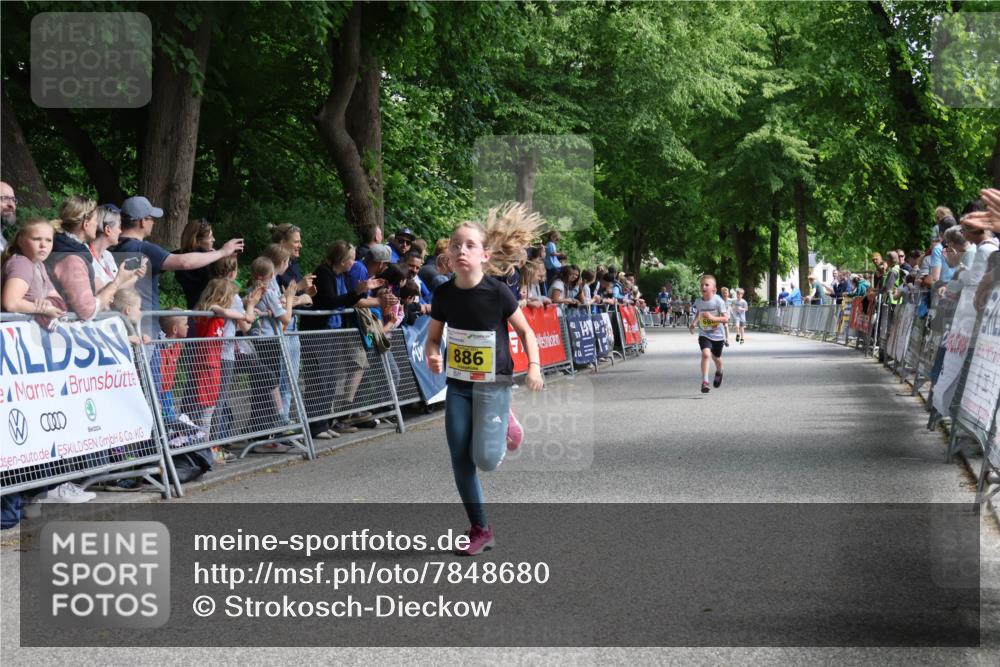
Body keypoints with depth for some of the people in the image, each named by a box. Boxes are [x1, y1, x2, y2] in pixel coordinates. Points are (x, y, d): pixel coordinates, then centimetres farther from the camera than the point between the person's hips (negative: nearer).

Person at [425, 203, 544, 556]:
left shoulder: (498, 292, -16)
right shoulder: (444, 294, -5)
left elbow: (525, 331, -3)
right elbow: (433, 337, 7)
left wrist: (534, 366, -17)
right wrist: (432, 357, -16)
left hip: (493, 384, -4)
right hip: (458, 384, 4)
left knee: (485, 458, -14)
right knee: (460, 461, 2)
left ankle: (506, 427, 21)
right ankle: (480, 530, 17)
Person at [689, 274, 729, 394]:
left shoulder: (718, 301, -18)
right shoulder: (698, 302, -6)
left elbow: (726, 319, -20)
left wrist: (712, 318, -32)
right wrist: (693, 323, 5)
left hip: (717, 335, -1)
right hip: (704, 334, 1)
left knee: (716, 357, 19)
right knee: (706, 353, -24)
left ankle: (719, 372, 55)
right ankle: (704, 382, -22)